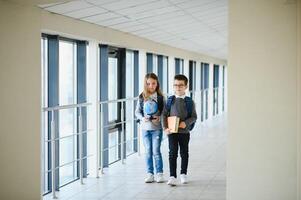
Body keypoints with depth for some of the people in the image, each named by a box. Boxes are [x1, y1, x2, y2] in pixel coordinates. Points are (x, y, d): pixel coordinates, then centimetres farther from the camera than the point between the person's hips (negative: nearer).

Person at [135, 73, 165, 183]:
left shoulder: (160, 97, -2)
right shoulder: (142, 97, 2)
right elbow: (137, 111, 5)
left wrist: (159, 118, -17)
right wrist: (142, 118, -13)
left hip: (156, 128, -2)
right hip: (145, 128, 2)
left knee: (156, 151, -3)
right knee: (148, 152, 8)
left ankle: (159, 173, 8)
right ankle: (150, 174, 15)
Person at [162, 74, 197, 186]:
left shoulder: (189, 102, -1)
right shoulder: (170, 100, 2)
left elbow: (194, 117, -1)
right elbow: (164, 115, 2)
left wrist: (186, 123, -18)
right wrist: (165, 128, -9)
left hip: (184, 131, 0)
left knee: (184, 153, 13)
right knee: (173, 153, -5)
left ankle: (183, 174, 28)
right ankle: (172, 177, -5)